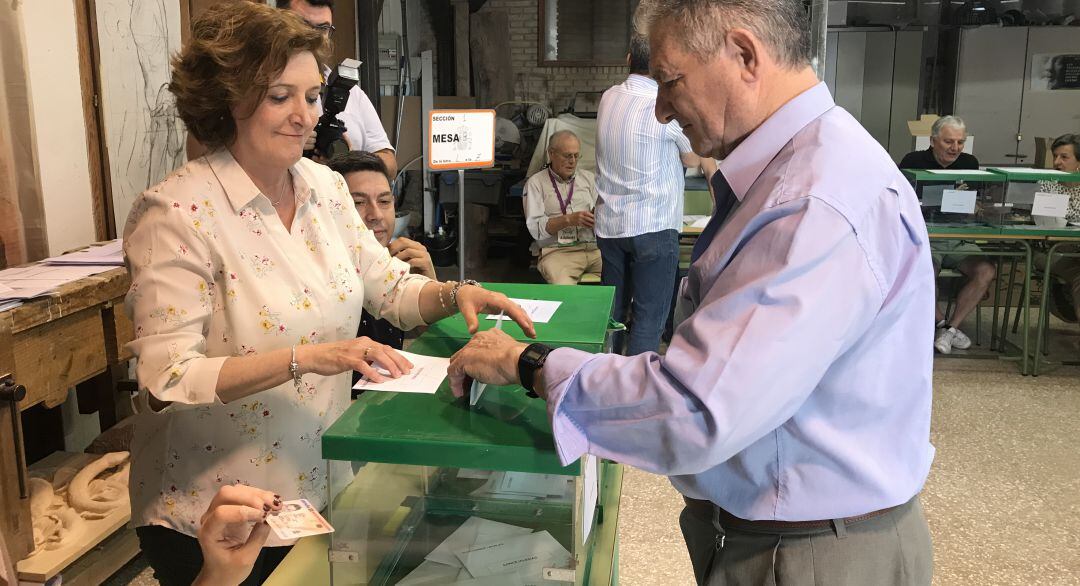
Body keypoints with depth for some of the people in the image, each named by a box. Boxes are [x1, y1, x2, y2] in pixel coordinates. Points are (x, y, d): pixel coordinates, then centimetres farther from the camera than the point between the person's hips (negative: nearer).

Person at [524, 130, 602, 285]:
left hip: (595, 247, 4)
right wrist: (569, 219, -14)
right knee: (564, 289, -36)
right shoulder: (536, 183, 10)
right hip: (558, 251, -4)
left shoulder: (589, 178, 24)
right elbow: (535, 227, -2)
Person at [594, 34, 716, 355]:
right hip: (653, 227, -6)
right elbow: (692, 158, 0)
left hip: (609, 225, 7)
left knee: (611, 311, 15)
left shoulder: (609, 98, 5)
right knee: (649, 317, 1)